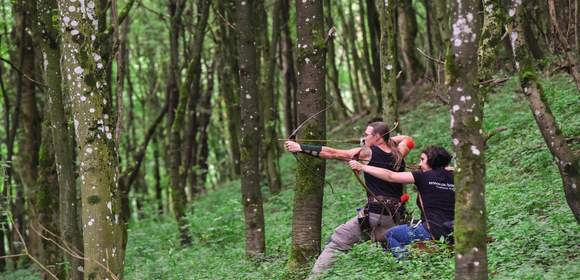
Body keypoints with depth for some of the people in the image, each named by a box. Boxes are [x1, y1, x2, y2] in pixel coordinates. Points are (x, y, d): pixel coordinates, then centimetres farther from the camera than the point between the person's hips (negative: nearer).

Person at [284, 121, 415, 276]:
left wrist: (300, 147, -5)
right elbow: (408, 140, 35)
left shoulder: (368, 152, -4)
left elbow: (333, 153, -6)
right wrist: (389, 139, 23)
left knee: (335, 243, 0)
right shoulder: (398, 154, 10)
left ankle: (315, 275, -6)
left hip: (373, 214, -5)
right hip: (395, 218, 5)